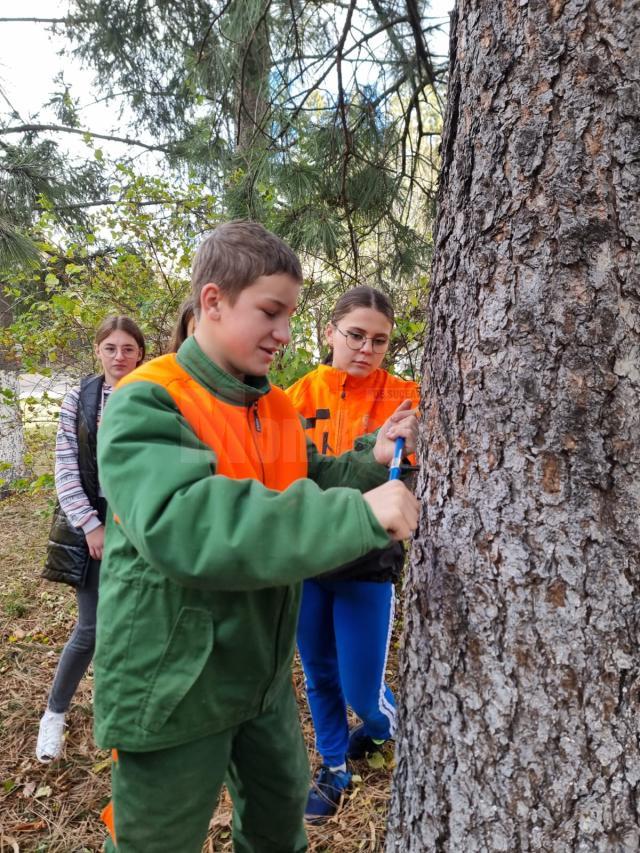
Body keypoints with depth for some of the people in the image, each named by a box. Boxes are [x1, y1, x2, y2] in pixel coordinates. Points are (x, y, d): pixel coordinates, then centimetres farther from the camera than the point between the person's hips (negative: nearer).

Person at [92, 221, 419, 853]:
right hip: (174, 682, -6)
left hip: (262, 670, 7)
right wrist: (359, 514, -41)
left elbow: (306, 494, 9)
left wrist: (371, 461, -9)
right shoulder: (147, 404, -22)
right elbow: (182, 524, -38)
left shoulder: (278, 407, 2)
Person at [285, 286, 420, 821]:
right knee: (320, 675, 17)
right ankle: (334, 770, 43)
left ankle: (383, 726, 42)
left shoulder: (402, 398, -6)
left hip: (367, 563, -2)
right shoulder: (301, 395, -1)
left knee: (361, 689, 5)